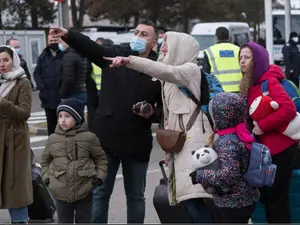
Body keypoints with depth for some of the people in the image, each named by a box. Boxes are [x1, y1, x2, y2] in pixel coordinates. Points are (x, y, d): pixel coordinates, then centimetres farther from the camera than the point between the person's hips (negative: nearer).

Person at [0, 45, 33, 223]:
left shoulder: (23, 83, -5)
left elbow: (25, 113, -15)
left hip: (15, 139, -4)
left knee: (16, 181, -2)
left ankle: (20, 219, 6)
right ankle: (16, 218, 15)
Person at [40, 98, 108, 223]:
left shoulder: (89, 138, -5)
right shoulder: (53, 139, 1)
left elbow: (101, 158, 5)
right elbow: (45, 160, 14)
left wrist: (99, 176, -6)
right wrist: (46, 177, 3)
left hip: (84, 192, -2)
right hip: (61, 193, 2)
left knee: (84, 220, 11)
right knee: (64, 221, 11)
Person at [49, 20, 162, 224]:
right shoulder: (114, 54, 0)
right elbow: (89, 47, -18)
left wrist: (153, 114, -18)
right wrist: (67, 34, -35)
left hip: (137, 143, 0)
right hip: (106, 137, 0)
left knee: (136, 196, 13)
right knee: (100, 193, 9)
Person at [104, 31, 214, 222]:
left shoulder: (191, 69, -2)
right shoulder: (171, 78, 23)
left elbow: (166, 71, -22)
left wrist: (129, 61, -27)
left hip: (193, 139, -8)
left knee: (193, 198, -20)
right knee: (188, 198, 1)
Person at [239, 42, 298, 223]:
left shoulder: (269, 81, -16)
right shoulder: (251, 84, 10)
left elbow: (289, 109, -28)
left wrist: (262, 126, -24)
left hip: (279, 148, -9)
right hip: (264, 148, 9)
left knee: (277, 198, -1)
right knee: (266, 196, 16)